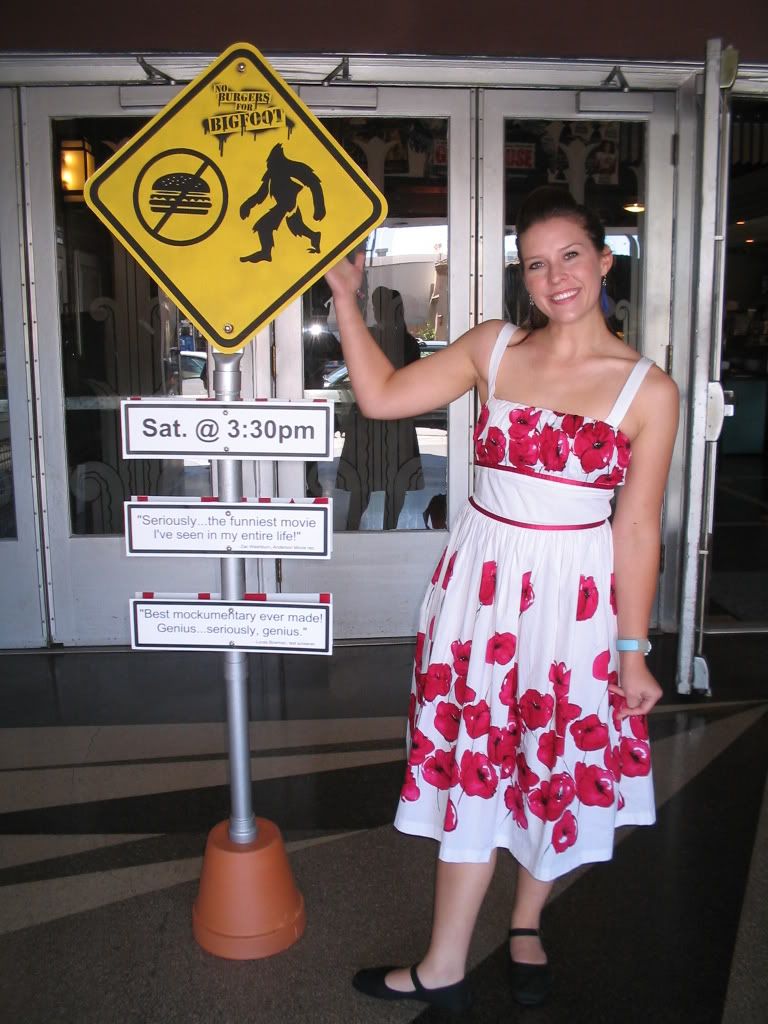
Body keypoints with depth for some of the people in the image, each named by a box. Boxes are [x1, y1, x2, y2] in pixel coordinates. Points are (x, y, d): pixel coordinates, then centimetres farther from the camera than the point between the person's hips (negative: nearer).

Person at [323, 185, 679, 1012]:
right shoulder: (493, 348, 1)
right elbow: (381, 396, 2)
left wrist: (632, 651, -2)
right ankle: (444, 968, 23)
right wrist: (344, 298, -1)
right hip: (481, 583, 2)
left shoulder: (648, 390, -6)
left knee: (557, 762, 14)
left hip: (576, 594, -1)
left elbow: (637, 530, -5)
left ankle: (526, 923, 42)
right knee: (472, 763, 8)